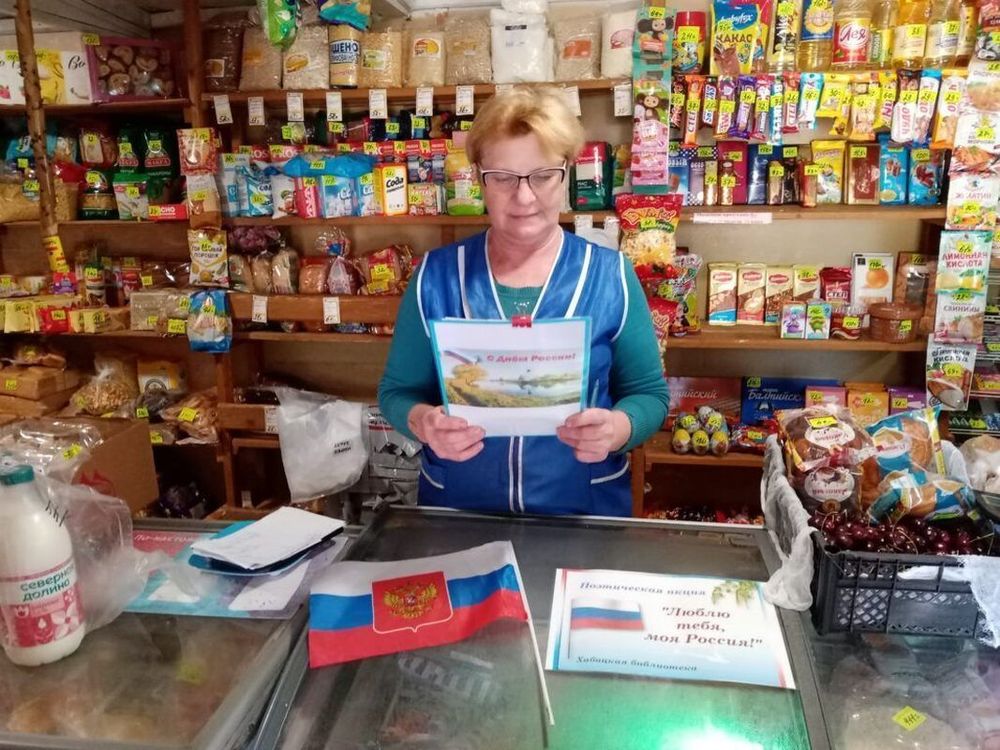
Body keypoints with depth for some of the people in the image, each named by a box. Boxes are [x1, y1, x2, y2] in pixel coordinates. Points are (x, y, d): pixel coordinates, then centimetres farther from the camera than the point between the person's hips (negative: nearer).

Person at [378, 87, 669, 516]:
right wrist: (423, 422, -22)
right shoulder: (436, 276, -4)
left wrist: (619, 428, -23)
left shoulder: (610, 276, -6)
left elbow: (649, 393, -1)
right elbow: (397, 391, 0)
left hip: (586, 511, 0)